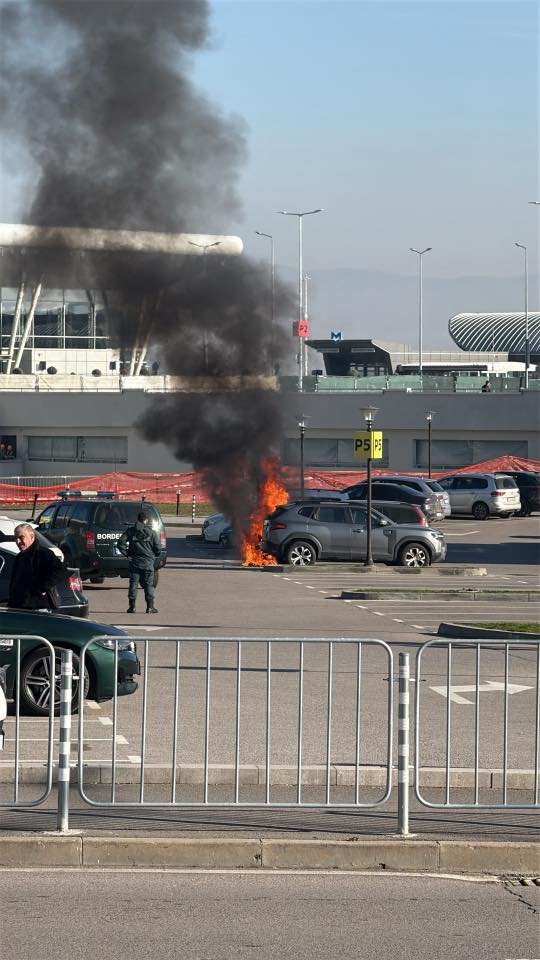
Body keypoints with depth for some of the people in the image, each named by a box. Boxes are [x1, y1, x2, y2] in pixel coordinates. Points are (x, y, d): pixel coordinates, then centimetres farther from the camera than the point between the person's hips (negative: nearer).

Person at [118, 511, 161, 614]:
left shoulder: (131, 531, 1)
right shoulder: (151, 532, 0)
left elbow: (121, 543, -8)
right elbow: (158, 549, -1)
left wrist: (126, 554, -1)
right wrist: (153, 555, 17)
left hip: (134, 562, 1)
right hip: (147, 562, -1)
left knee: (133, 583, 5)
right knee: (148, 584, 4)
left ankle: (132, 606, 3)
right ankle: (150, 606, 0)